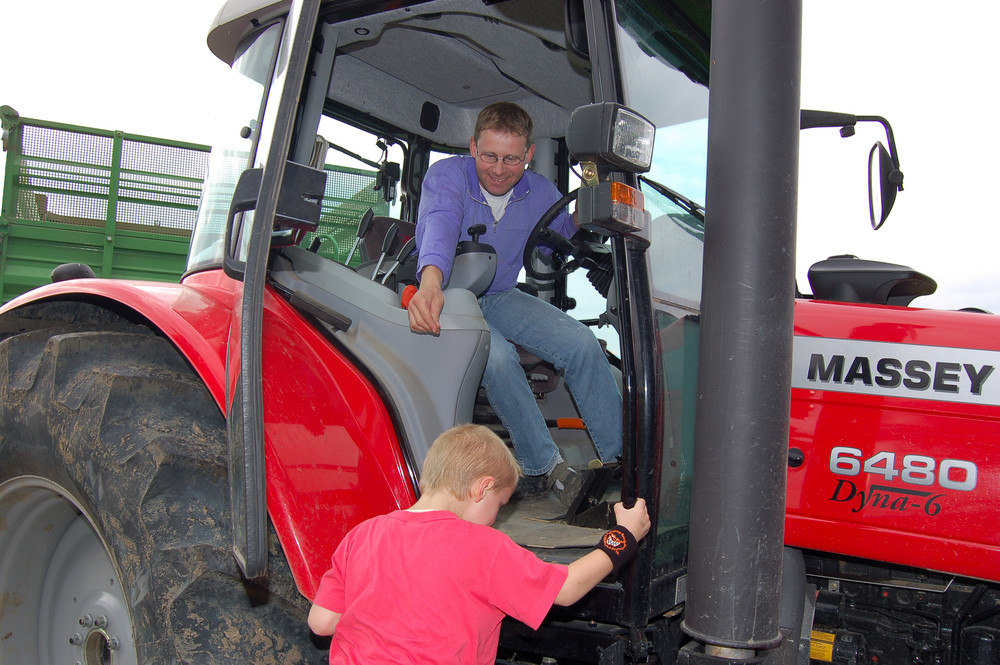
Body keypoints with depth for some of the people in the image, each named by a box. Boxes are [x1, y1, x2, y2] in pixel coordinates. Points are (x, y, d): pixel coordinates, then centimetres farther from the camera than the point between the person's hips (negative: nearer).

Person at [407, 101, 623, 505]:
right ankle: (547, 466, -18)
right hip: (447, 295, -4)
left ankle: (621, 458, -4)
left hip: (499, 297, 5)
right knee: (497, 356, -34)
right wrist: (430, 283, -58)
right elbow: (439, 226, -38)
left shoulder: (540, 192, -2)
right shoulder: (447, 176, -17)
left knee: (582, 344, -14)